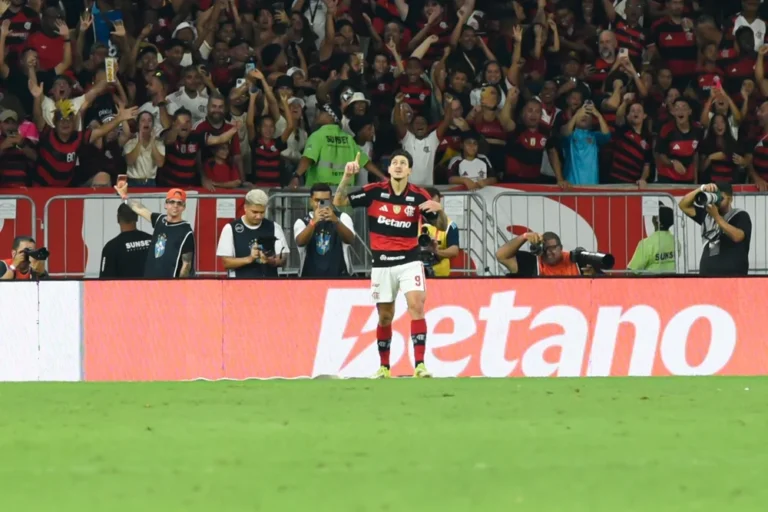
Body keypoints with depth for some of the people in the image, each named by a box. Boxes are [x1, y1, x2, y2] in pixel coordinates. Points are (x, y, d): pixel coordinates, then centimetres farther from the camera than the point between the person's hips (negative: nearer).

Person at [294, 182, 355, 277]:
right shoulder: (302, 222, 5)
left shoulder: (342, 217, 4)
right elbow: (300, 242, -17)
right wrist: (313, 222, -34)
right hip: (311, 278, 1)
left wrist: (336, 221, -33)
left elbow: (350, 240, -15)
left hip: (339, 277, -1)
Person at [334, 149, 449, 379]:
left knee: (416, 306, -18)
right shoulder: (375, 192, -4)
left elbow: (442, 227, 3)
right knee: (385, 316, 8)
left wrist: (439, 209, -19)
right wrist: (347, 177, -17)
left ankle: (420, 365, -20)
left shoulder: (419, 196, -3)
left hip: (409, 261, -1)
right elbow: (338, 202, -3)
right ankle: (384, 367, 24)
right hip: (382, 263, 1)